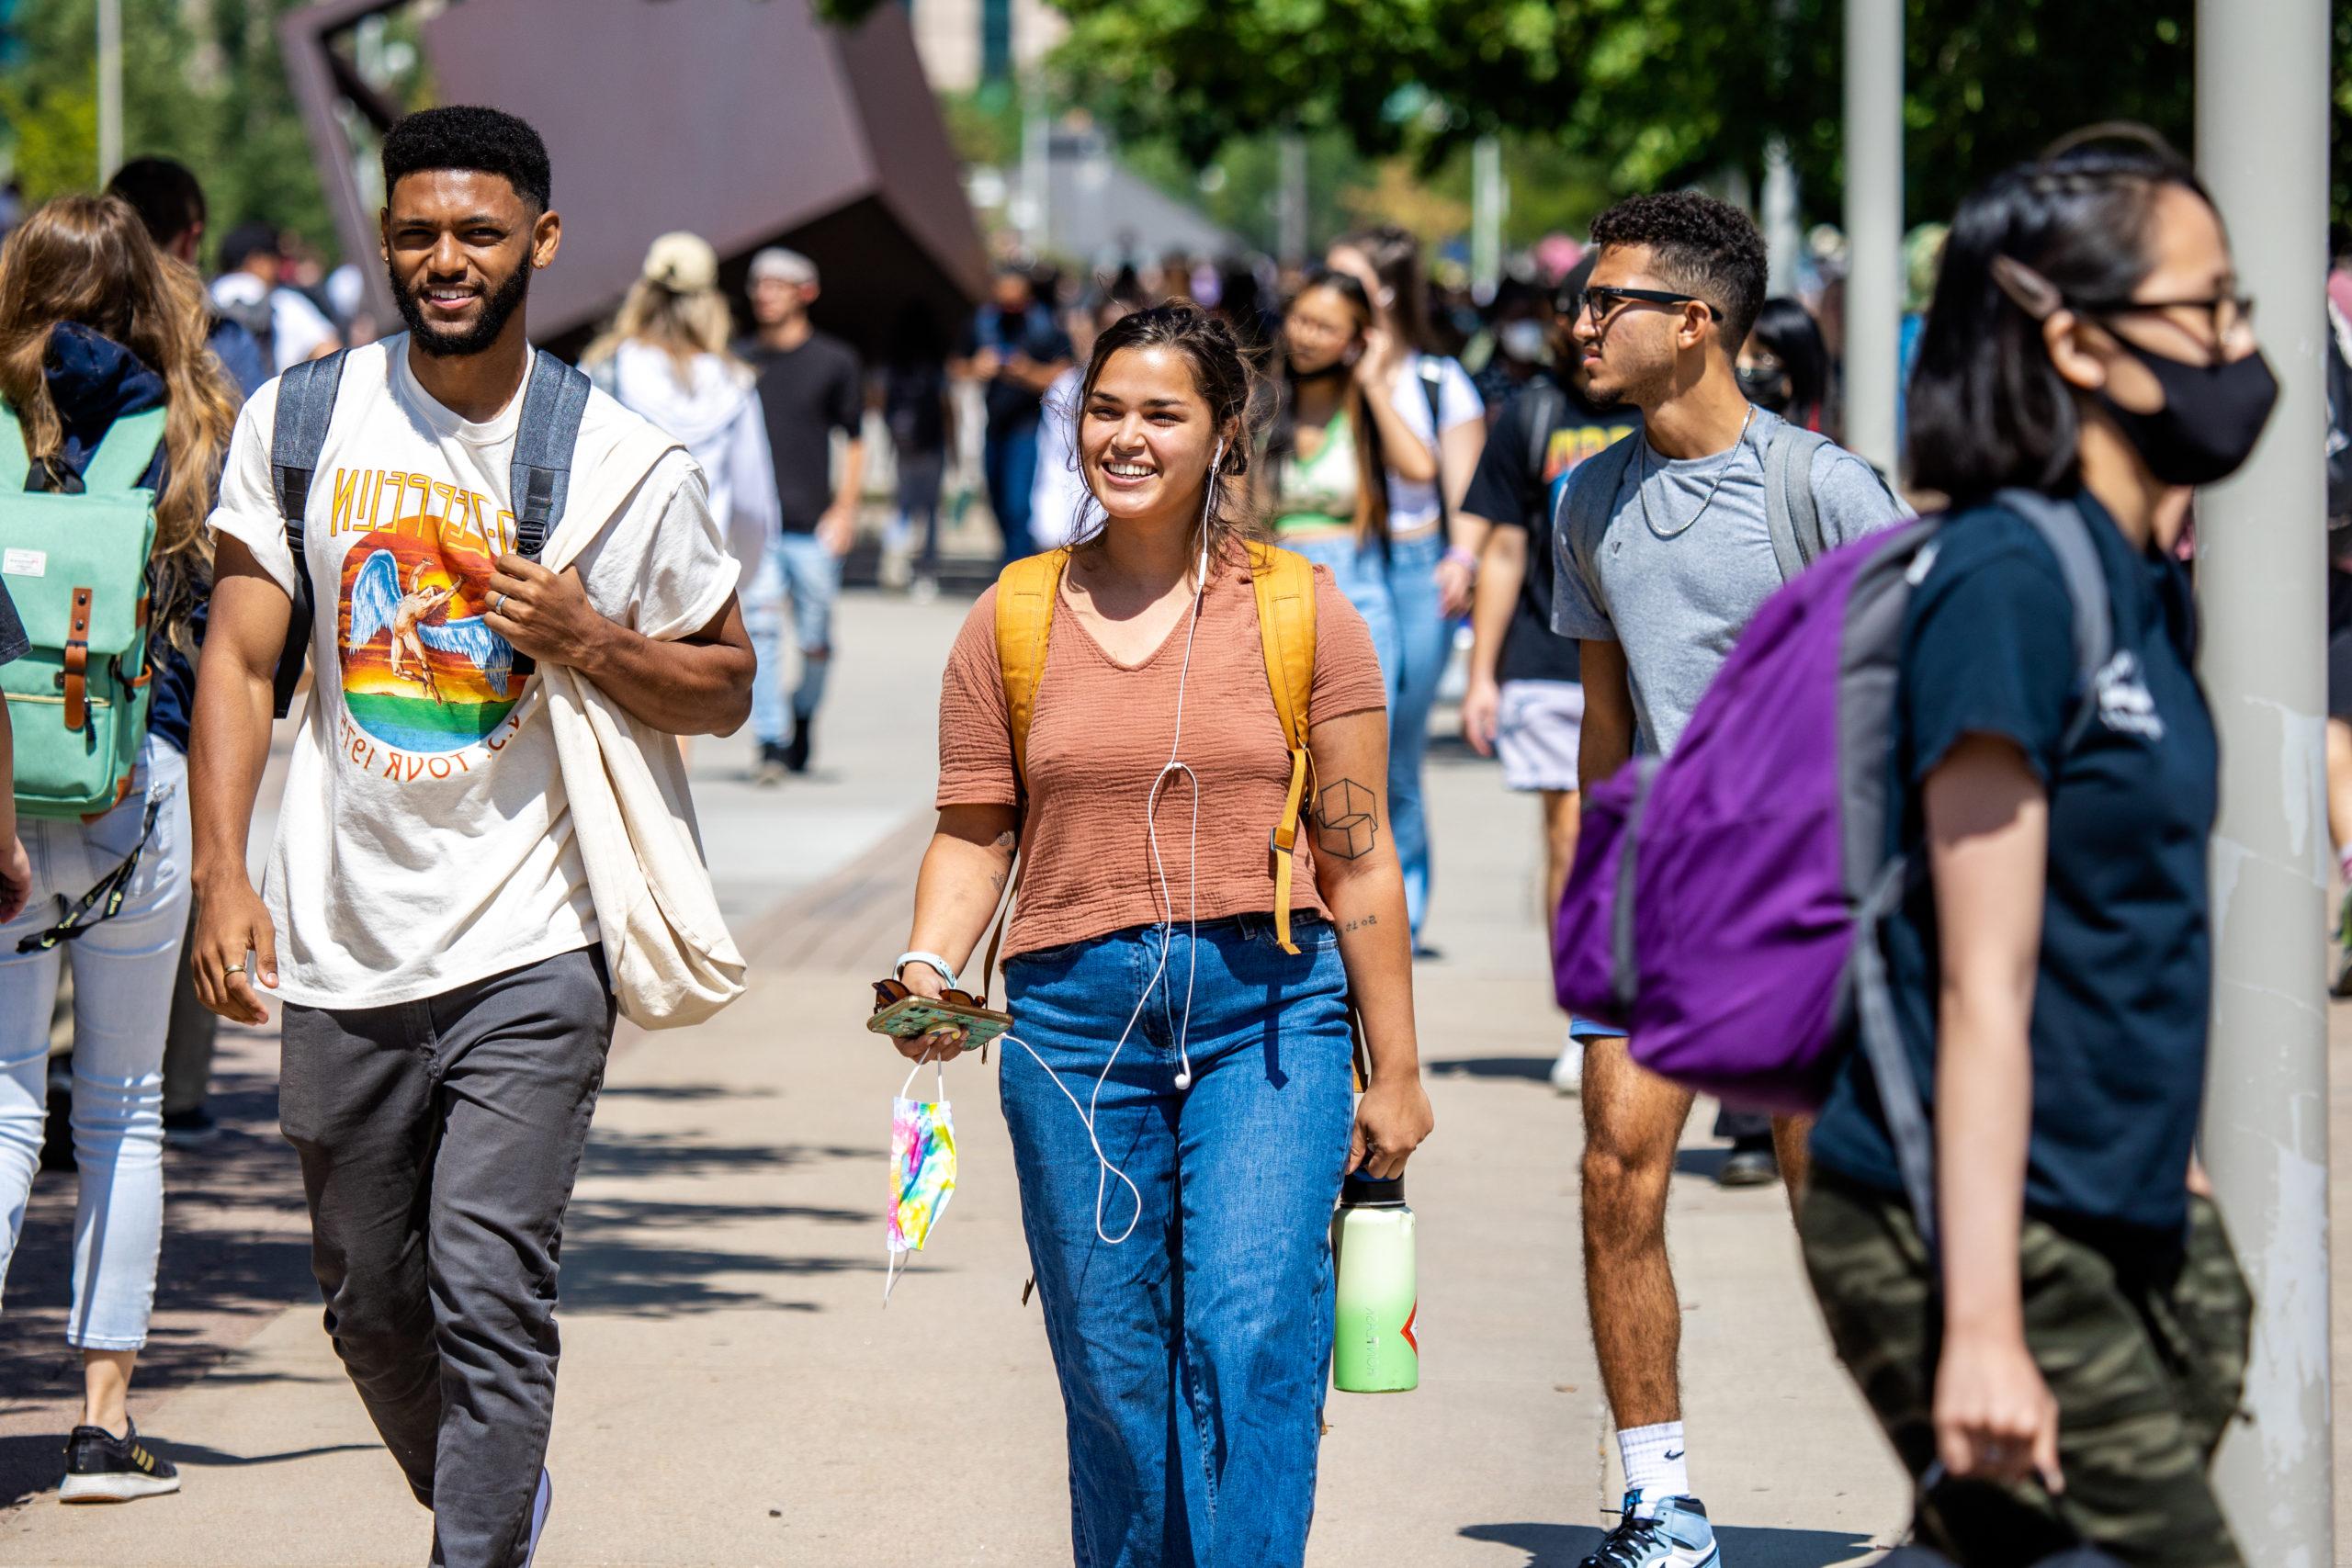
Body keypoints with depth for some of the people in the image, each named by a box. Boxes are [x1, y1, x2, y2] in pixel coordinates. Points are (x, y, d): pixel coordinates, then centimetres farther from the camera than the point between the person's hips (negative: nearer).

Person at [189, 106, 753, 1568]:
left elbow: (727, 685, 8)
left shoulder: (628, 464, -2)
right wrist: (224, 872, -6)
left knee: (490, 1299, -15)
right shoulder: (300, 421, 3)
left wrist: (590, 641, -12)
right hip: (342, 949, 3)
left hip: (530, 954, -3)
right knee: (373, 1307, 14)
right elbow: (239, 661, 4)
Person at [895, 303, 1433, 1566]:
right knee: (1112, 1367, 4)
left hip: (1266, 1010, -2)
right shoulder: (1014, 623, 8)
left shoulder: (1299, 611, 4)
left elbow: (1358, 856, 5)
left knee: (1251, 1332, -17)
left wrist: (1395, 1072, 5)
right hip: (1075, 1018, 2)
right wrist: (929, 967, -10)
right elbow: (973, 833, 11)